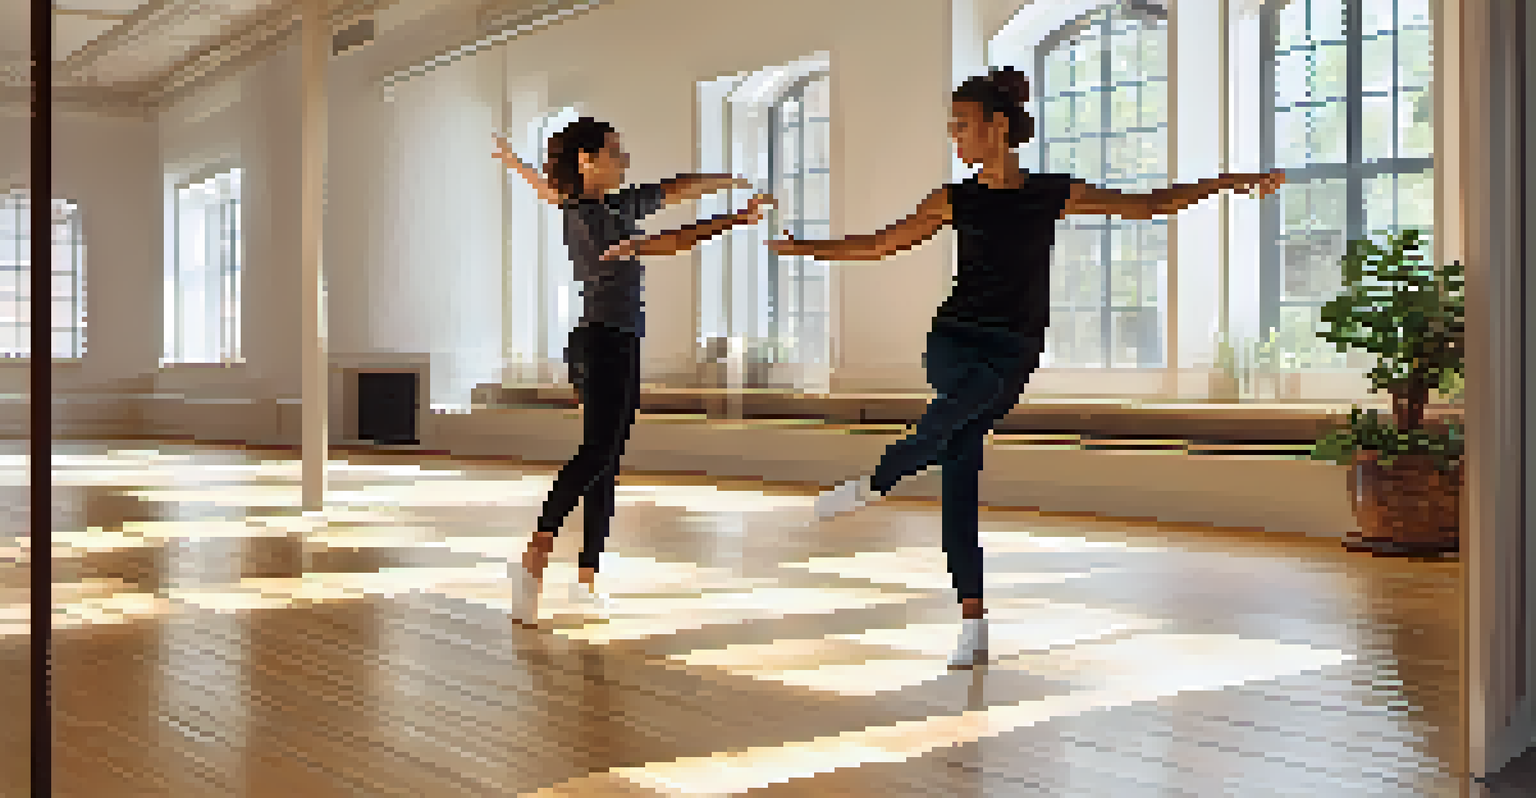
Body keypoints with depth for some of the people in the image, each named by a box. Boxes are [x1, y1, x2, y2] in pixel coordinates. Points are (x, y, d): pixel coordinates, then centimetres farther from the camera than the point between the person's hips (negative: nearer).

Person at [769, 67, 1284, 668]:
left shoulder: (1054, 195, 5)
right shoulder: (956, 200, 8)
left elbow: (1147, 206, 9)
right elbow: (879, 245, 15)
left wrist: (1227, 182, 4)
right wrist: (806, 248, 11)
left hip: (1012, 352, 1)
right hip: (954, 338, 0)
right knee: (959, 467, -22)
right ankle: (973, 623, -12)